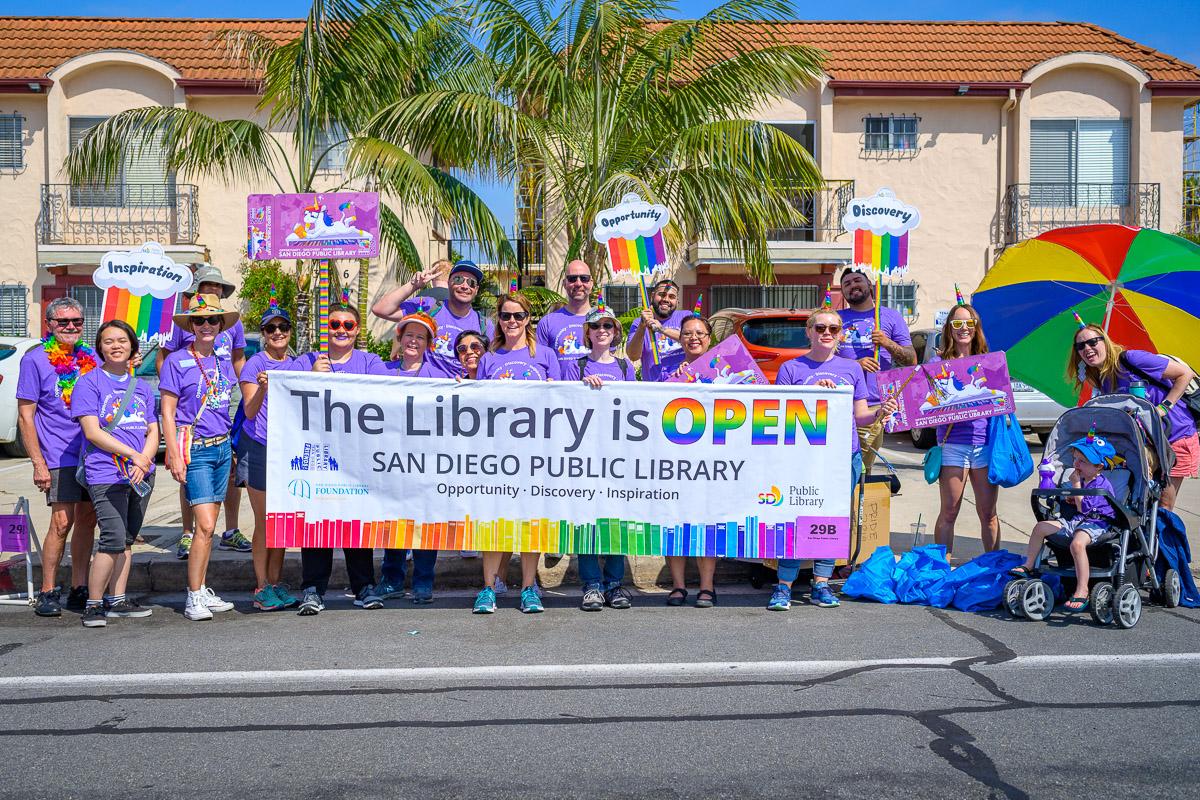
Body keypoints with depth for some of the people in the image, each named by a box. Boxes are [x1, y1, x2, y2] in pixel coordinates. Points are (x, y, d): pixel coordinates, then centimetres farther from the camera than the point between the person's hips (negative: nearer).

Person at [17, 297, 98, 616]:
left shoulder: (91, 357, 12)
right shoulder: (35, 359, -3)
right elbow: (26, 415, -5)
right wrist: (38, 463, -10)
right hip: (59, 457, -5)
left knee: (87, 520, 8)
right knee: (62, 522, -10)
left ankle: (79, 590, 16)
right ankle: (47, 593, 2)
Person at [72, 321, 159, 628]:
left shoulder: (142, 387, 16)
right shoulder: (89, 382, 0)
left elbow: (153, 432, 12)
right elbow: (93, 432, -9)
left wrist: (144, 462, -7)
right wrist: (134, 455, -13)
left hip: (142, 475, 6)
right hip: (106, 474, -6)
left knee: (128, 539, 10)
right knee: (114, 539, -13)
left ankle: (117, 600, 18)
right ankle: (94, 604, -1)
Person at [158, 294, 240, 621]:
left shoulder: (223, 363, 12)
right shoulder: (177, 361, -4)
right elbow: (167, 412, -5)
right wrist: (175, 456, -11)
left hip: (222, 447, 6)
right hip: (195, 449, -6)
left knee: (209, 525, 10)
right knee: (205, 526, -11)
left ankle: (202, 591, 17)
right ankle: (194, 597, -3)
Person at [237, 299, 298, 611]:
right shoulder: (255, 364, -5)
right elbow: (249, 411, -12)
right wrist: (262, 388, -30)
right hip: (259, 448, -5)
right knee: (264, 521, -3)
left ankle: (276, 584, 15)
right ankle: (261, 588, 5)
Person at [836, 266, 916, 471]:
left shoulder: (891, 316, 15)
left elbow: (912, 360, 11)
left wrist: (887, 343, -7)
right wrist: (855, 364, -8)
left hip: (875, 406, -1)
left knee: (862, 470, -4)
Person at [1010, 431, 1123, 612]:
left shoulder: (1102, 484, -13)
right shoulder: (1081, 480, 13)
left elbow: (1084, 507, -21)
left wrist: (1076, 485, -15)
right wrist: (1072, 500, 8)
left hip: (1096, 523, -10)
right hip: (1076, 520, 10)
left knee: (1077, 543, -38)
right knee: (1040, 527, 2)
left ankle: (1082, 591, -36)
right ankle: (1028, 566, 13)